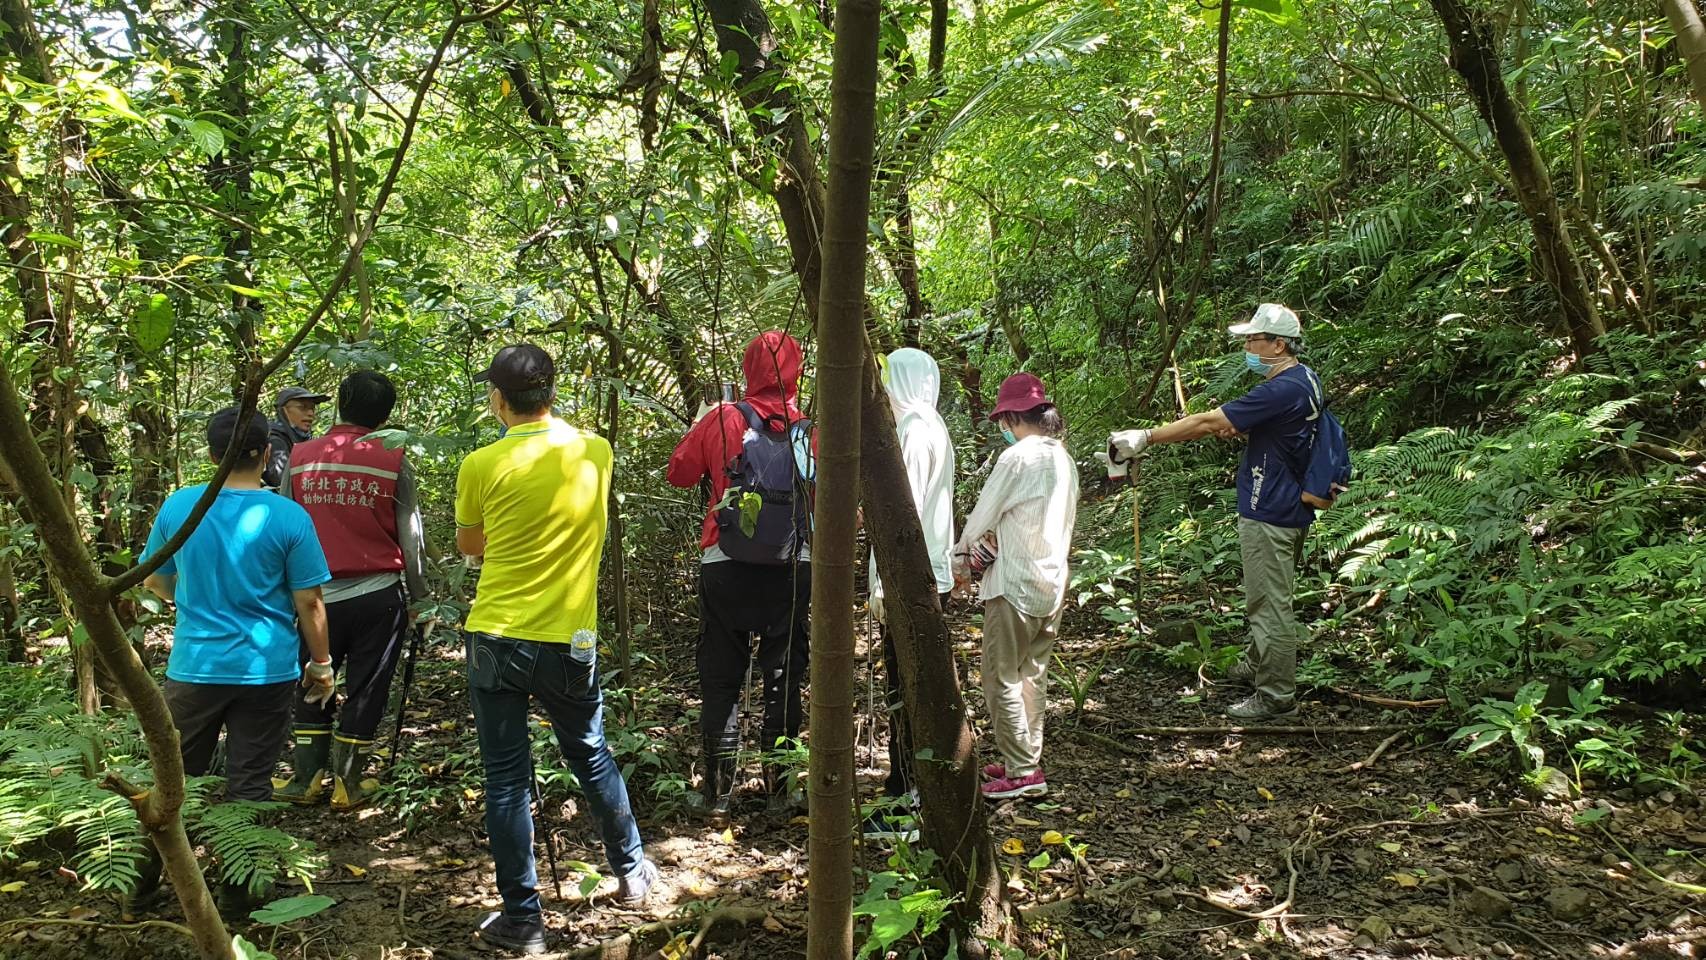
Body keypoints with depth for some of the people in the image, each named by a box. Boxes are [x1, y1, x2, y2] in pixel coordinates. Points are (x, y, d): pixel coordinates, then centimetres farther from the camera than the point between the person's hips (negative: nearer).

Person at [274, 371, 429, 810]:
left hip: (318, 594, 2)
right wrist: (419, 593, 7)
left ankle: (306, 778, 22)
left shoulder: (300, 457, -1)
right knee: (365, 691, 9)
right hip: (378, 595, -2)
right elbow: (410, 538, -5)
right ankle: (347, 785, 15)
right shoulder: (393, 462, -8)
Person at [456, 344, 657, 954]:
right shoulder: (596, 453, -1)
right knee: (592, 759, 21)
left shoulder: (482, 465, -9)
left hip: (494, 639, -2)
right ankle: (631, 872, 36)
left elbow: (468, 546, 7)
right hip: (568, 641, 2)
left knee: (505, 779, 8)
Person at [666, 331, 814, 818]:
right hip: (794, 568, 1)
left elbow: (678, 473, 6)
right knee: (784, 679, 13)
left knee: (720, 680, 10)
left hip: (727, 568, -1)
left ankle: (718, 790, 14)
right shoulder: (811, 431, -3)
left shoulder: (721, 420, -6)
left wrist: (697, 427, 19)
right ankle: (778, 784, 19)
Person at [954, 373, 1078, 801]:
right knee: (1032, 676, 16)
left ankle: (1023, 773, 2)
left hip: (1015, 585, -9)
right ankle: (1025, 760, 25)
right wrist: (995, 546, 12)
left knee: (1002, 679, -1)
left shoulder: (1017, 458, -16)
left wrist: (958, 562, 8)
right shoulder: (1064, 459, 9)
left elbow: (980, 519, -9)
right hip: (1053, 583, 9)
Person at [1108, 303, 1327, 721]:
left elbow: (1208, 423, -24)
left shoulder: (1281, 390, -23)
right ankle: (1257, 666, 39)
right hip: (1290, 509, 10)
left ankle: (1277, 695, 6)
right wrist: (1236, 427, 2)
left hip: (1269, 514, -10)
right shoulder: (1305, 380, 9)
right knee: (1267, 599, 23)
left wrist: (1144, 438, -20)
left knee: (1269, 604, -2)